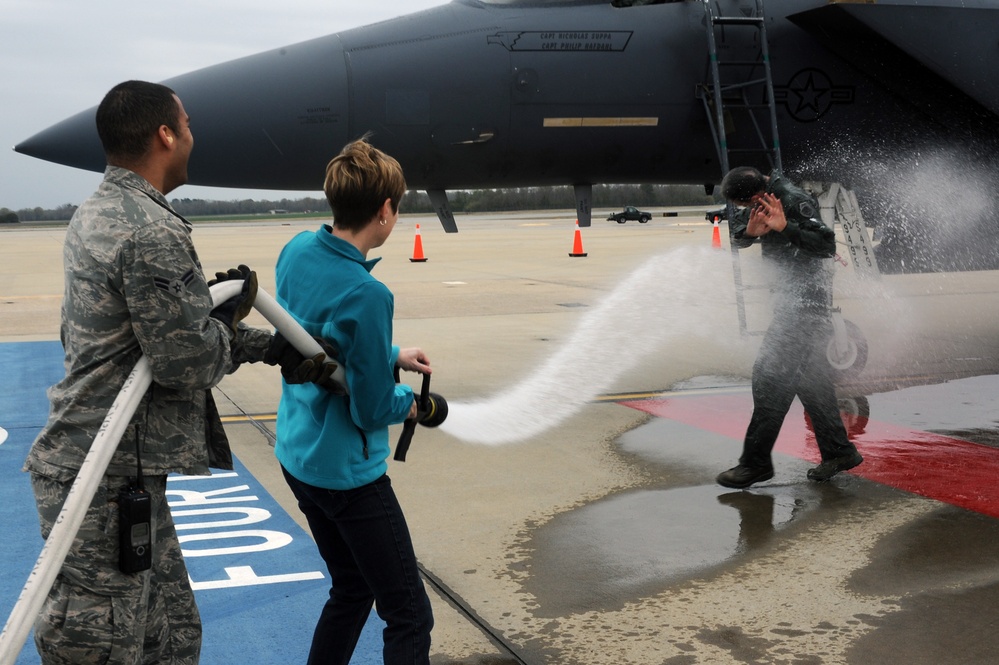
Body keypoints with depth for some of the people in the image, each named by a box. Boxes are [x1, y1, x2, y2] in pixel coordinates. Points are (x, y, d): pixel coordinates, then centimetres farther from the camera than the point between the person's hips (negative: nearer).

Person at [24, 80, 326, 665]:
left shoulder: (95, 216, 14)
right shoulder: (153, 233, -20)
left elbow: (170, 324, 21)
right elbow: (189, 362, -20)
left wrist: (273, 347, 21)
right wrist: (233, 309, 0)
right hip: (109, 480, -10)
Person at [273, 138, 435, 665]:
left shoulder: (297, 251, -3)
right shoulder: (366, 295, -27)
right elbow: (373, 410, -18)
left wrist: (392, 356, 14)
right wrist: (408, 401, 2)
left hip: (297, 457, 9)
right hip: (347, 472, -9)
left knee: (351, 590, 24)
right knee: (409, 619, 1)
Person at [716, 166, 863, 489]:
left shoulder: (794, 201, -20)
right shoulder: (760, 202, 8)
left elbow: (827, 245, -24)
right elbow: (735, 234, 8)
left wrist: (784, 226, -32)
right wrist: (749, 232, -15)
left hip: (805, 301, -10)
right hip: (790, 298, 10)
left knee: (770, 374, -11)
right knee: (808, 376, 15)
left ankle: (756, 462, -6)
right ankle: (839, 451, 24)